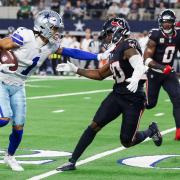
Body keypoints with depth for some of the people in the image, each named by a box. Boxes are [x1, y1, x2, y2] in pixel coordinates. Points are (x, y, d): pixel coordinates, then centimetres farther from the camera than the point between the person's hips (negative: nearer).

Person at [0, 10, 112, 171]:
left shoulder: (51, 46, -4)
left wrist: (99, 56, -3)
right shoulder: (25, 37, -25)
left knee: (19, 125, 5)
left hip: (17, 86, 6)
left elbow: (72, 52, 0)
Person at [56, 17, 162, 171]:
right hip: (117, 95, 8)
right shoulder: (116, 52, 13)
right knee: (95, 126, -4)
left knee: (127, 142, -2)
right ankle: (72, 161, -1)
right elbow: (100, 75, 24)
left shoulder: (129, 47, -15)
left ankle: (152, 131, 28)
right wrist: (75, 69, 21)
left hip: (133, 99, -8)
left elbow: (140, 67, -33)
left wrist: (136, 78, -56)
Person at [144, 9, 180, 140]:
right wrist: (162, 68, -31)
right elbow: (147, 59, -19)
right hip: (154, 73, -4)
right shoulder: (155, 35, -17)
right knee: (149, 103, -1)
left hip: (169, 72, 4)